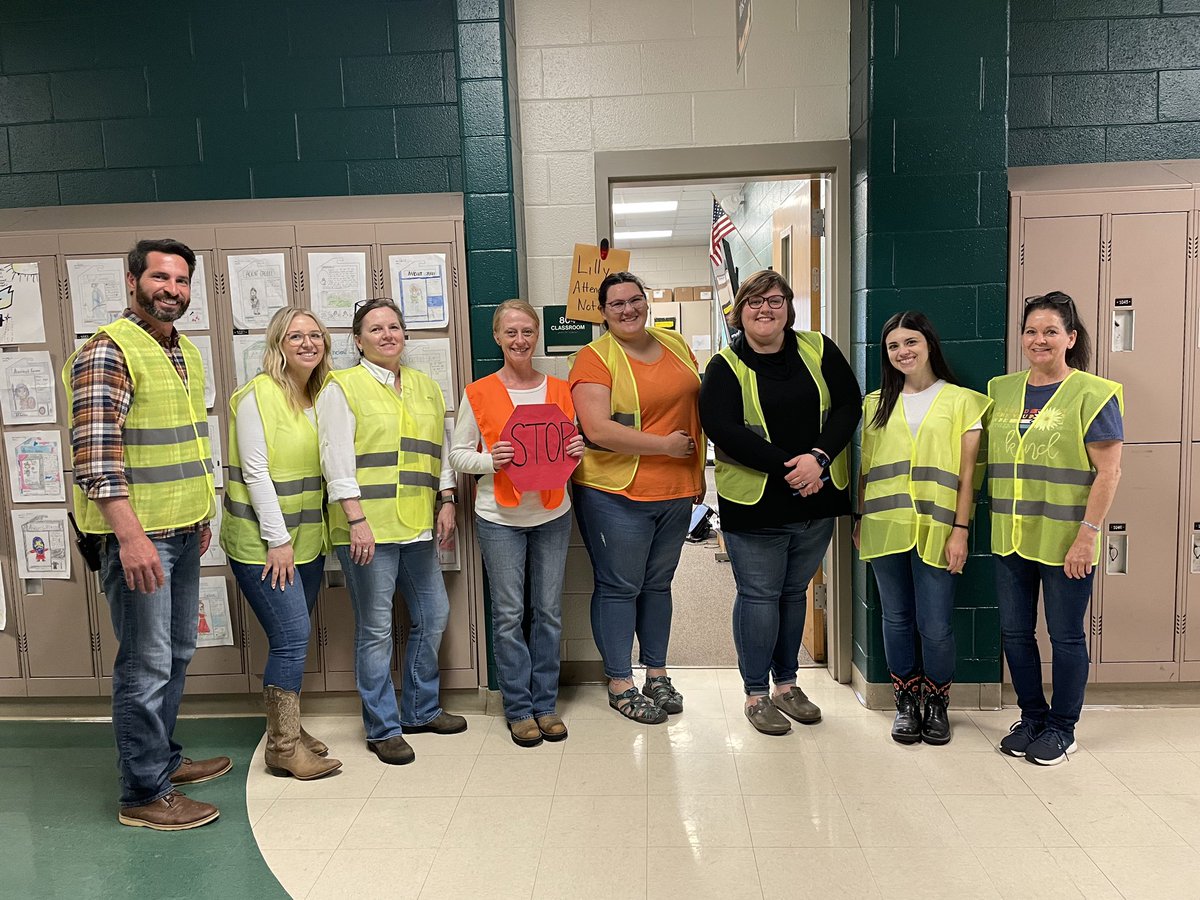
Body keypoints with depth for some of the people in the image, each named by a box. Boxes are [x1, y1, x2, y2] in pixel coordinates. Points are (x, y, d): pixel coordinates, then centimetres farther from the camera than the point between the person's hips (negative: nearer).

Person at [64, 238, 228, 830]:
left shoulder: (186, 354, 13)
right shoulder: (108, 351, -14)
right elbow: (94, 454, -21)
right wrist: (130, 536, -26)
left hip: (183, 532, 9)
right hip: (136, 535, -9)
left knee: (176, 653, 18)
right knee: (146, 664, -1)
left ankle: (163, 757, 35)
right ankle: (145, 793, 13)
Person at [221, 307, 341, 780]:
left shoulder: (320, 397, 10)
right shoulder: (258, 395, -11)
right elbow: (255, 473, -15)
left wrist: (313, 534, 12)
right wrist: (277, 539, -15)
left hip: (308, 541, 7)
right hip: (262, 544, -7)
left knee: (292, 639, 12)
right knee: (292, 638, -9)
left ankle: (286, 730, 26)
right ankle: (283, 746, 4)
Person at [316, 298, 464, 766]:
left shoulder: (426, 386, 15)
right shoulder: (342, 387, -3)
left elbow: (440, 450, 18)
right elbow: (337, 461, -10)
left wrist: (447, 503, 8)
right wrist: (357, 521, -16)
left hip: (417, 527, 6)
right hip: (367, 529, -6)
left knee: (433, 615, 13)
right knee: (376, 629, 1)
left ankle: (421, 709, 31)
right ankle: (383, 728, 15)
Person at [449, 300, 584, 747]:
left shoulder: (559, 390, 7)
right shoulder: (478, 394, -1)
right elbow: (458, 454, 1)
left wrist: (577, 451, -6)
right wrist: (490, 461, -18)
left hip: (552, 513, 3)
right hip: (500, 518, -2)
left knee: (549, 611, 9)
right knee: (509, 614, 4)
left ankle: (545, 703, 23)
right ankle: (518, 708, 18)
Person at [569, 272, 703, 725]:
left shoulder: (675, 344, 8)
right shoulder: (595, 358, -11)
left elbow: (698, 408, 17)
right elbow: (598, 430, -22)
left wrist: (698, 470, 13)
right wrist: (664, 444, -18)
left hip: (676, 491, 6)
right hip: (616, 495, -6)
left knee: (658, 583, 17)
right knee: (619, 587, 4)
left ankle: (656, 672, 31)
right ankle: (619, 683, 19)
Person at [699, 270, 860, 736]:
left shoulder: (817, 349, 5)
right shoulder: (725, 366, -4)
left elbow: (848, 404, 0)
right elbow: (721, 428, -16)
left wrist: (819, 457, -16)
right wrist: (786, 466, -21)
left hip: (816, 500, 4)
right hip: (754, 504, -3)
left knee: (795, 591, 15)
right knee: (758, 595, 4)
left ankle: (786, 683, 31)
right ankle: (756, 694, 18)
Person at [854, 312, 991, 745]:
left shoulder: (962, 401, 2)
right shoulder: (876, 403, 11)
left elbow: (966, 474, -1)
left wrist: (960, 530, -6)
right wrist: (859, 519, 9)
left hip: (935, 528, -3)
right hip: (884, 526, 3)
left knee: (936, 625, 0)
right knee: (897, 619, 10)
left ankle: (937, 704, 22)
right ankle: (906, 703, 25)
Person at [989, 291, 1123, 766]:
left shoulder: (1093, 394, -6)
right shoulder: (1001, 390, 9)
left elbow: (1108, 472, -10)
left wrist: (1088, 534, -16)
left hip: (1065, 540, -5)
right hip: (1010, 536, 5)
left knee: (1066, 634, 7)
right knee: (1015, 631, 12)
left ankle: (1061, 728, 23)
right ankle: (1031, 716, 31)